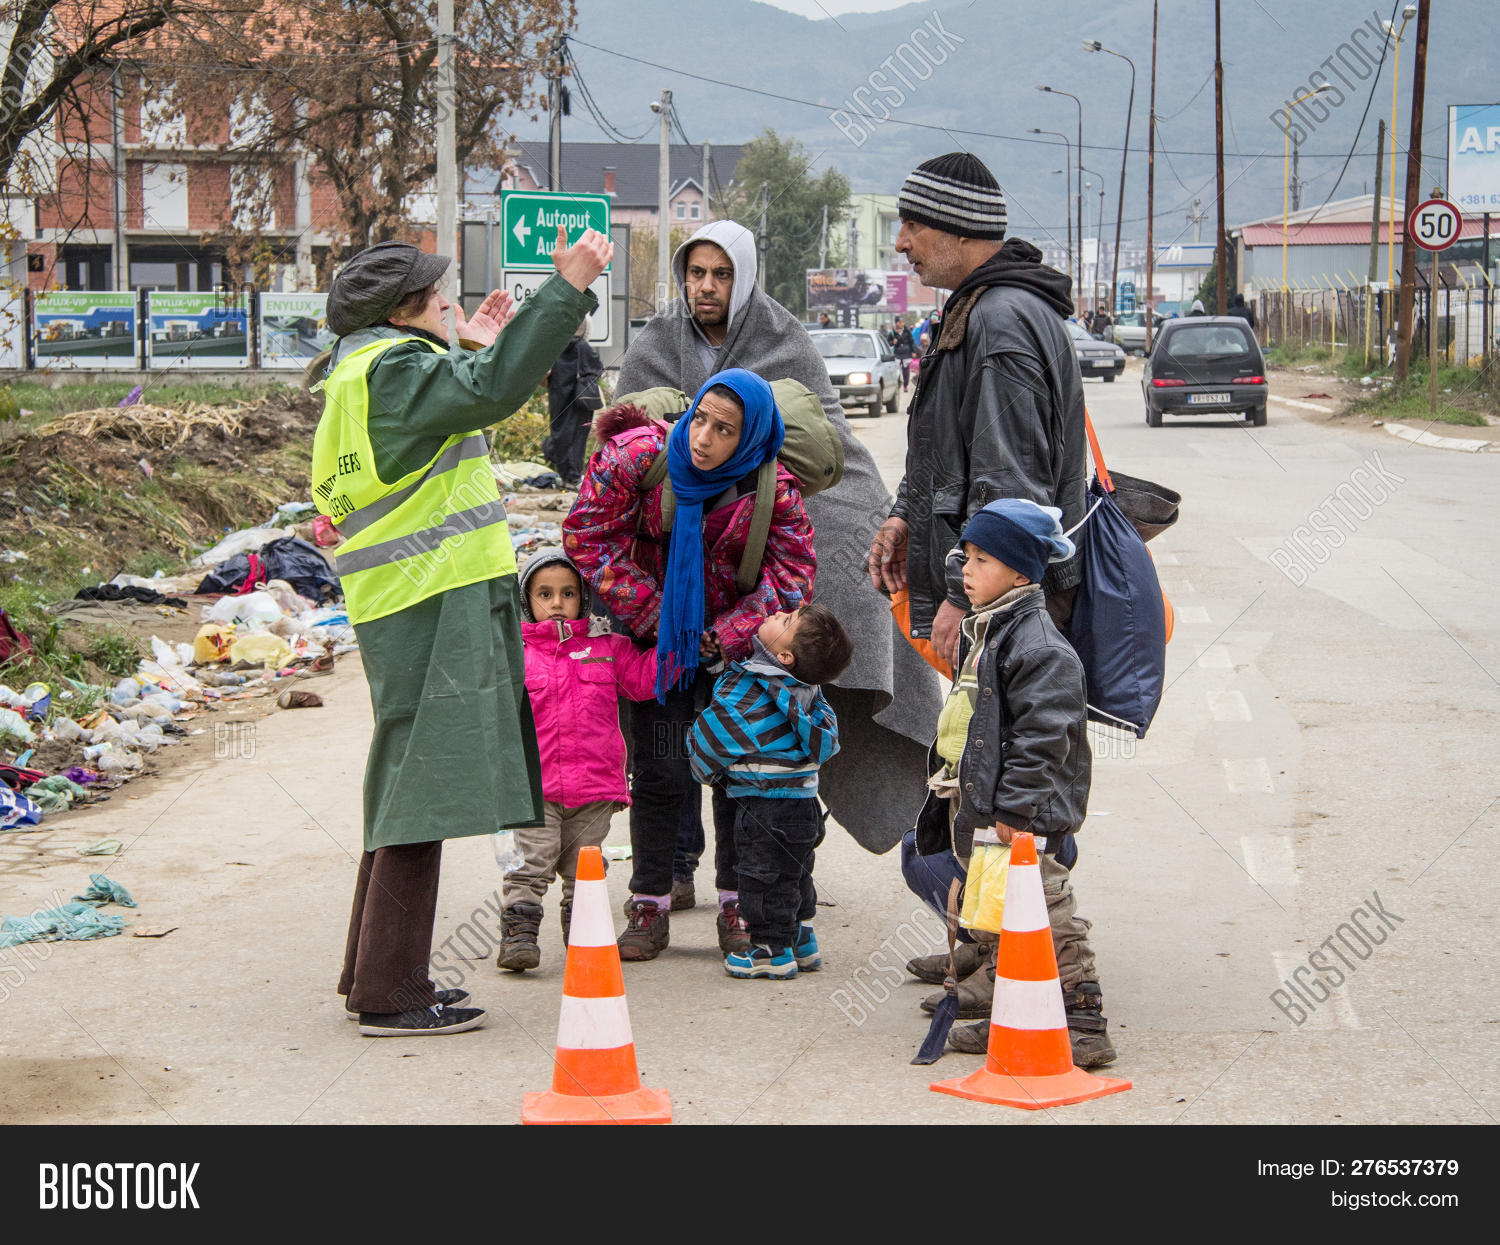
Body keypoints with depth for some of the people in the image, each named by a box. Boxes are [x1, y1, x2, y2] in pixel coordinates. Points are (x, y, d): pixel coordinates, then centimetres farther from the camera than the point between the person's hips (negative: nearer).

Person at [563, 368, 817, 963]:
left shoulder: (772, 490, -19)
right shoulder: (638, 455, -20)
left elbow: (792, 576, -11)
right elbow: (588, 535, -14)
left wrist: (727, 634, -20)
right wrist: (651, 615, -16)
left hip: (733, 642, 0)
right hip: (657, 635, 0)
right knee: (659, 770, -1)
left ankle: (737, 906, 16)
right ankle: (649, 908, 9)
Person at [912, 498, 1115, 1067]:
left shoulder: (1038, 645, -19)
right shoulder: (982, 631, 14)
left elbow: (1043, 735, -23)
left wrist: (1015, 807, -24)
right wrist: (956, 793, 25)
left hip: (1024, 815, -10)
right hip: (976, 806, 10)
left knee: (1044, 913, -8)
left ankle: (1083, 1024, -4)